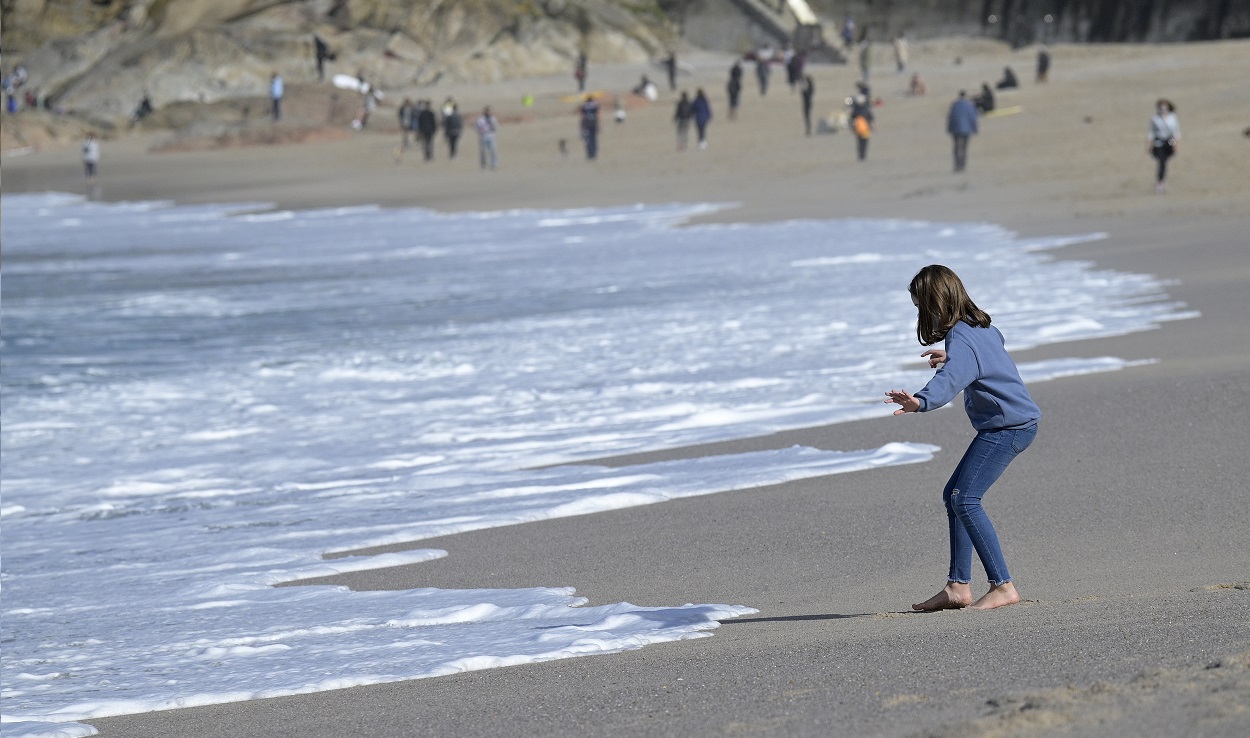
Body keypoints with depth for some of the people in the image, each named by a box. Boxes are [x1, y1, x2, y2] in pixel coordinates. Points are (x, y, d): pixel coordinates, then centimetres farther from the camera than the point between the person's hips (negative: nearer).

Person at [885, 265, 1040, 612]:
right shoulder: (979, 326, 10)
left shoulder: (961, 341, -21)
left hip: (1007, 426, -11)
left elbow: (950, 378, -43)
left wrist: (921, 401, -60)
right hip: (1015, 423, 11)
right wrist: (950, 357, 33)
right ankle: (958, 586, 12)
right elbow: (996, 341, 35)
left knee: (965, 499, -19)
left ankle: (1003, 586, -21)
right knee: (954, 495, 12)